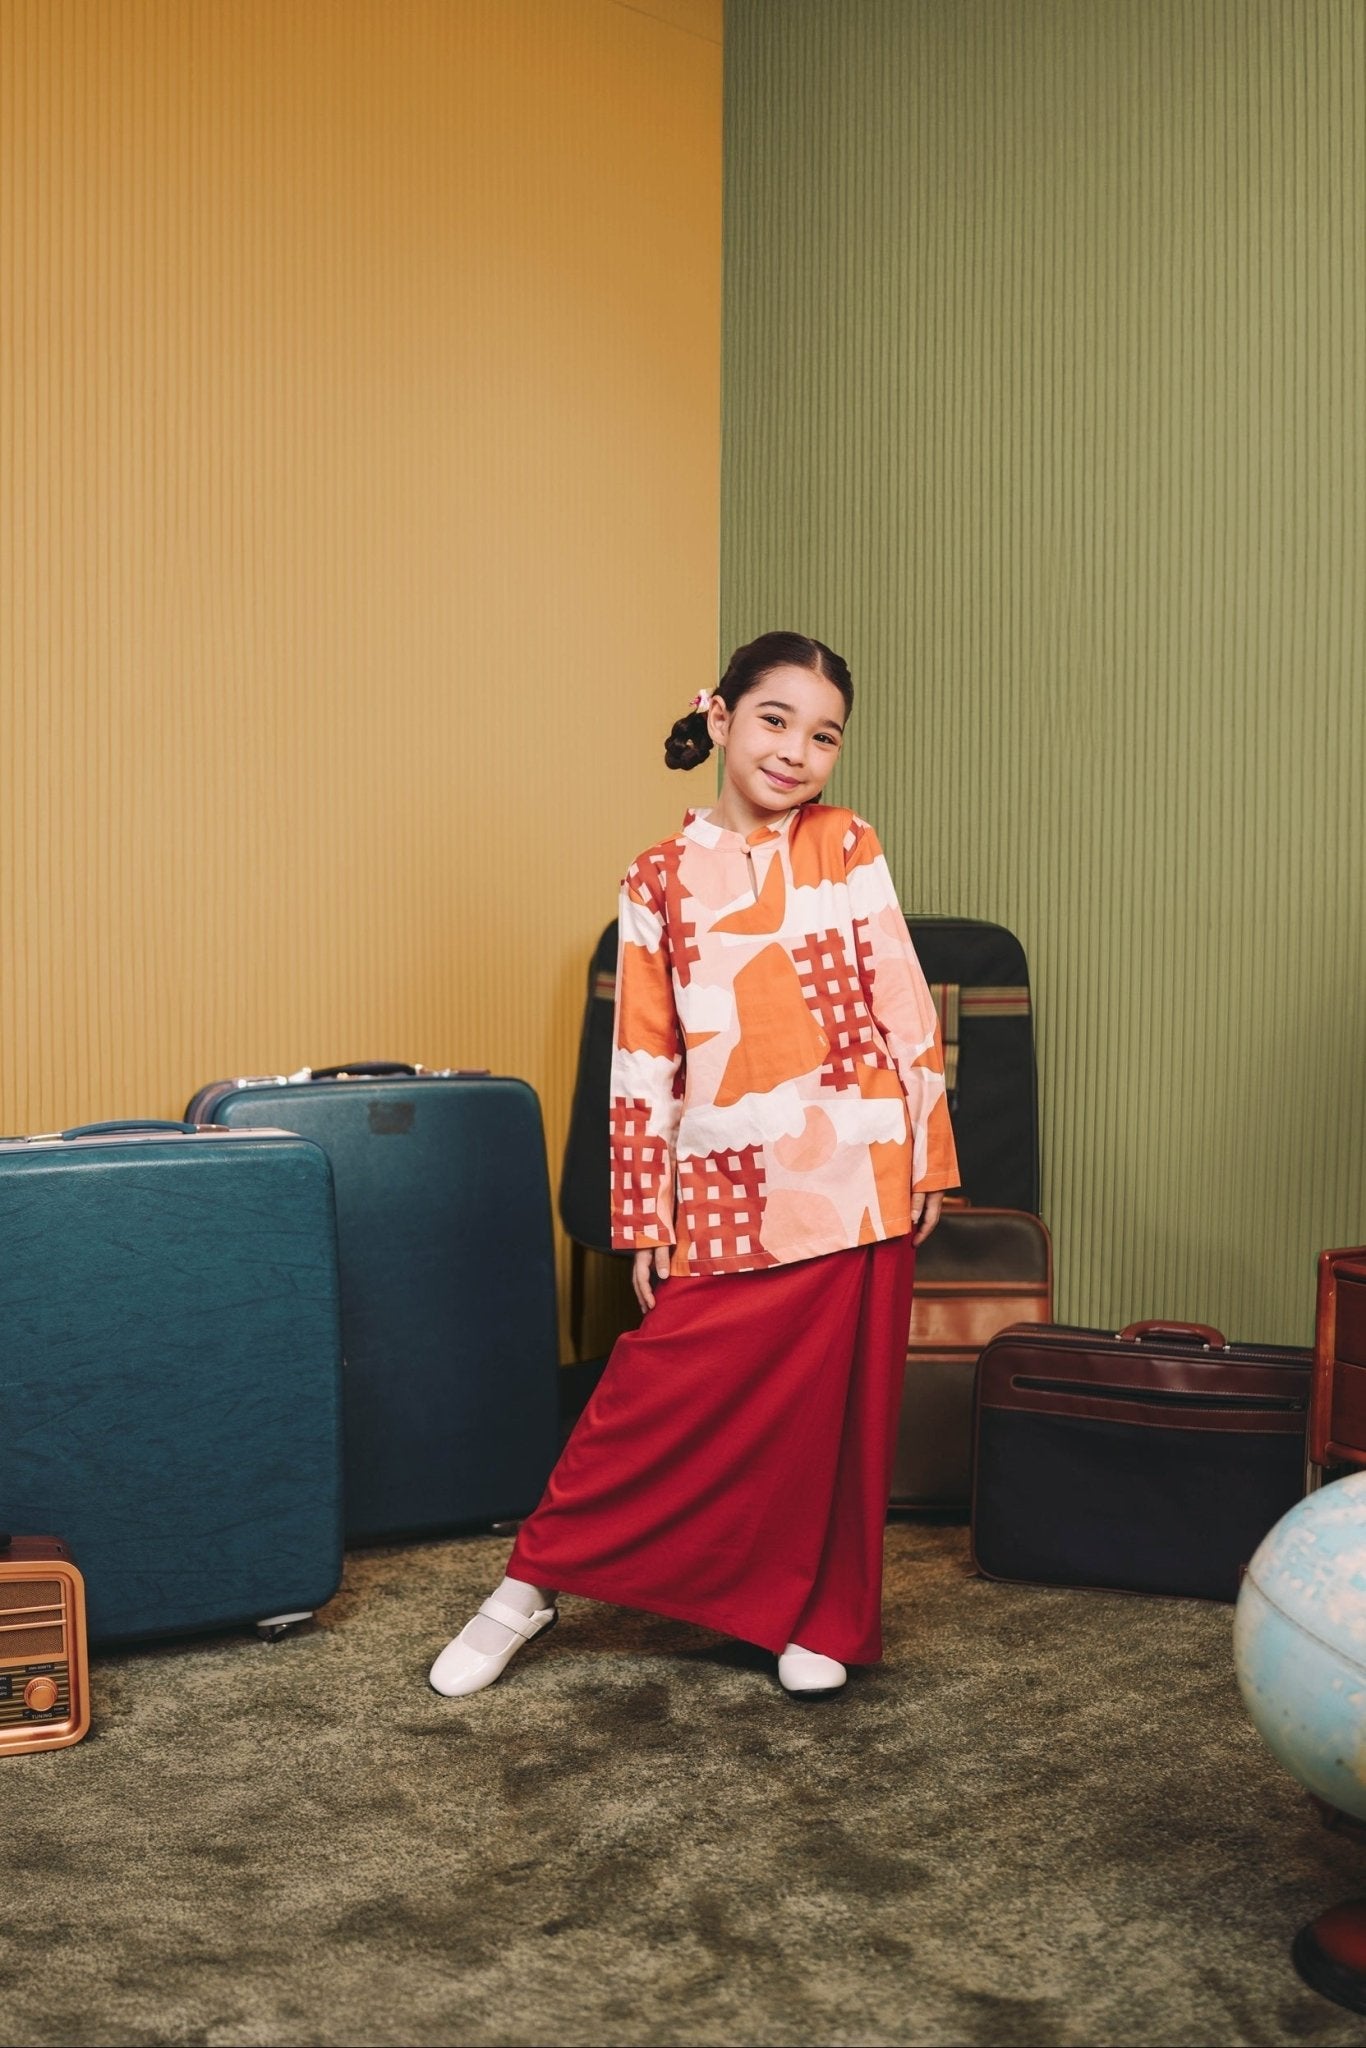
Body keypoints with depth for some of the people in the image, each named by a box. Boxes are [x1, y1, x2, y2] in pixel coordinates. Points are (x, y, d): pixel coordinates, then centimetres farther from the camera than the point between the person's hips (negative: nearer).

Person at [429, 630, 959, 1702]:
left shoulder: (851, 851, 4)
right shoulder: (662, 879, 4)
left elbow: (906, 1011, 5)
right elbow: (643, 1062, 4)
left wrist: (929, 1158, 1)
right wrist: (644, 1222, 2)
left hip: (855, 1187, 0)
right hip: (725, 1198, 0)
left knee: (835, 1407, 9)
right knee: (655, 1395, 1)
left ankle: (820, 1616, 26)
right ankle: (532, 1585, 18)